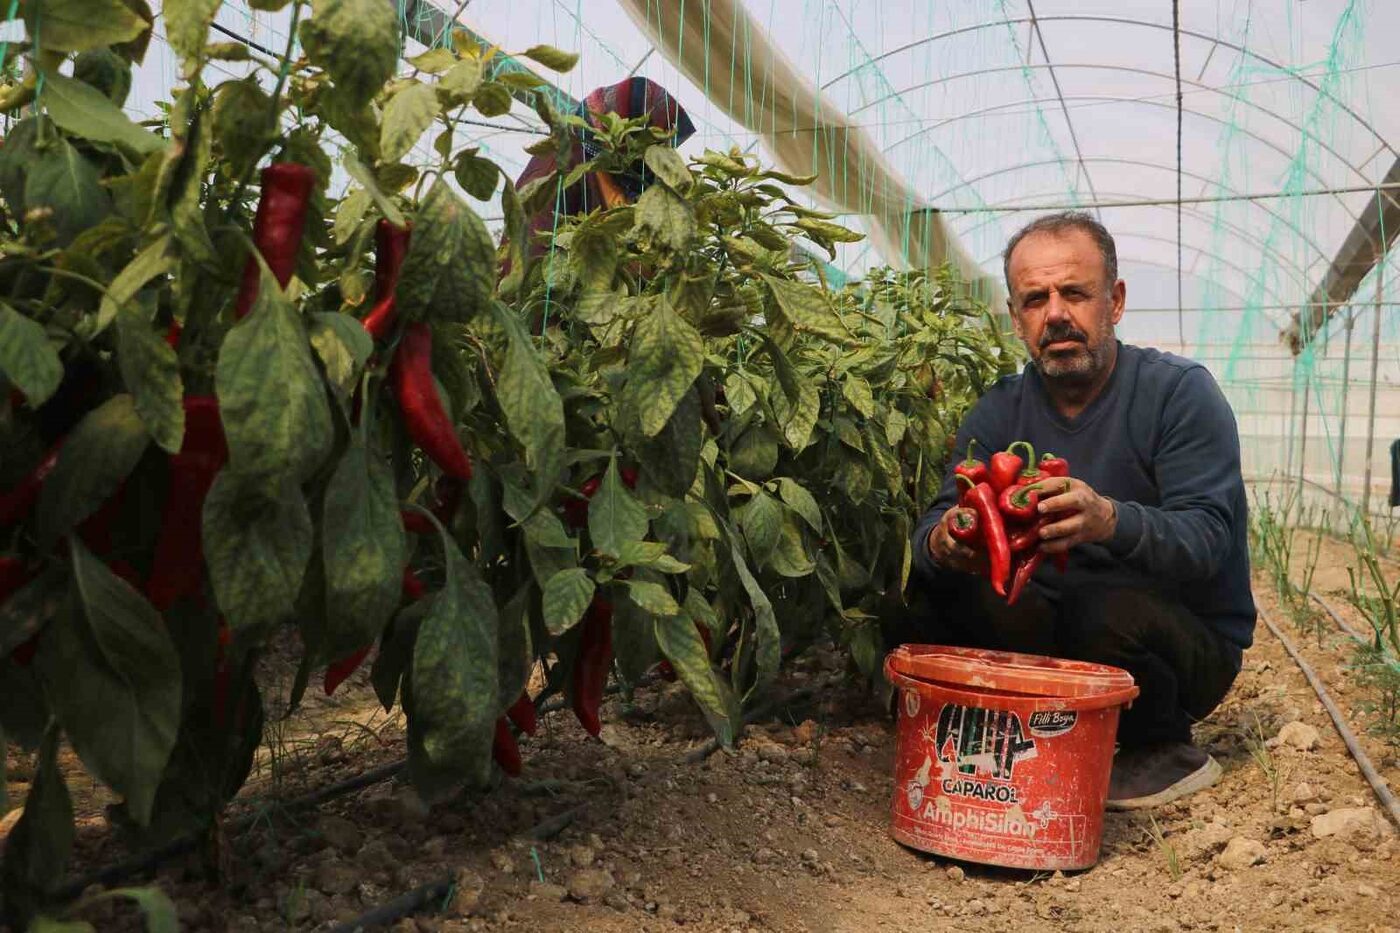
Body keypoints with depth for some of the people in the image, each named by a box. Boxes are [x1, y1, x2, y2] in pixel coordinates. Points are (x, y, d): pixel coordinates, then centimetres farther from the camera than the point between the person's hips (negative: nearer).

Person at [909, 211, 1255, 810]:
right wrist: (943, 544, -37)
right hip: (1056, 626, 4)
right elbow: (938, 524, -11)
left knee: (1104, 610, -35)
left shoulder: (1180, 392, -13)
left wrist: (1112, 521, -46)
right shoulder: (998, 412, -1)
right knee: (947, 595, -20)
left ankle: (1168, 751, -4)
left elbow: (1207, 540, -24)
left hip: (1194, 642, -3)